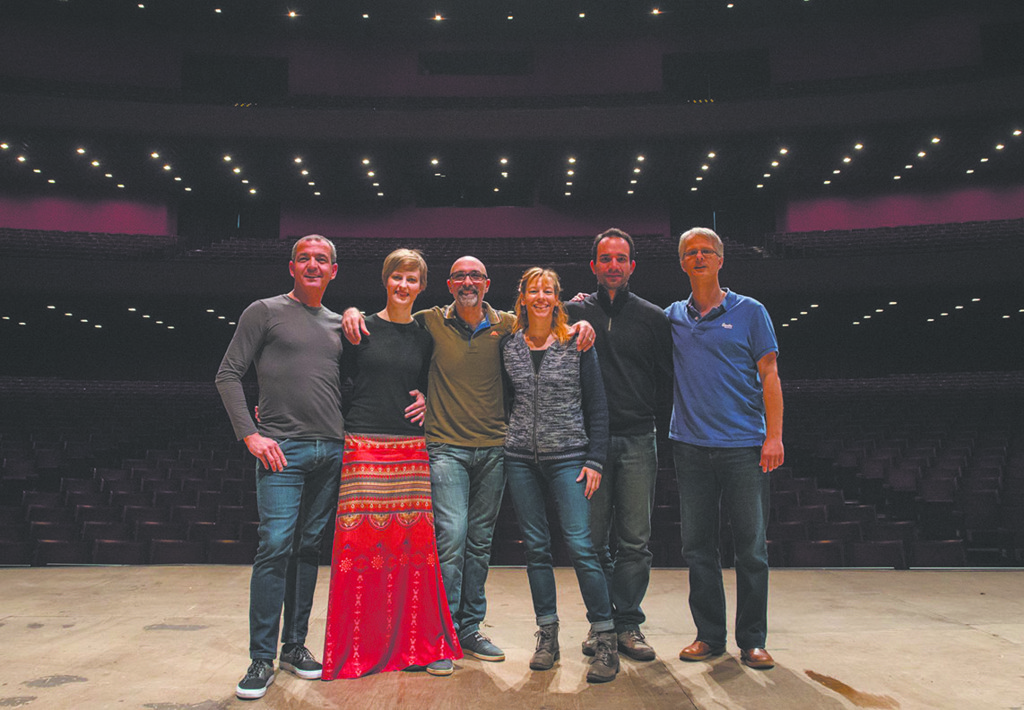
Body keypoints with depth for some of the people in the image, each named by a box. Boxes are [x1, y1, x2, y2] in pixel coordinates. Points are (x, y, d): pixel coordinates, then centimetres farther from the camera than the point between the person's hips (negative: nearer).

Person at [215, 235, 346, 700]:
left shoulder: (339, 325, 17)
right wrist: (250, 433, -9)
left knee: (309, 548, 9)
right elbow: (228, 375, -1)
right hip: (282, 449, -4)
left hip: (332, 452, 5)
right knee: (275, 547, -10)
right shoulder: (265, 312, 3)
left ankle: (295, 645, 20)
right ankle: (261, 659, 1)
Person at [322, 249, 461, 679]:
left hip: (410, 450, 3)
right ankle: (360, 649, 11)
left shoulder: (425, 337, 14)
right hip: (363, 447, -2)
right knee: (361, 543, -3)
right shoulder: (361, 329, 4)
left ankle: (425, 645, 13)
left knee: (414, 545, 2)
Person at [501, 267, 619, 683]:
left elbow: (597, 406, 1)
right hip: (521, 458, 3)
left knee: (580, 544, -10)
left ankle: (605, 639, -1)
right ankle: (547, 636, 17)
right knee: (536, 547, 6)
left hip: (568, 456, -3)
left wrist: (595, 460, -5)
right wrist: (506, 441, 6)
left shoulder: (577, 344, 2)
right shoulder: (508, 347, 8)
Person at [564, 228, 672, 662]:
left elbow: (668, 377, 12)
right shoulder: (574, 312, 6)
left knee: (634, 540, 2)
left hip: (637, 441, 0)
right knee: (593, 537, 5)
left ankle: (627, 624, 14)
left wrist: (644, 410, 6)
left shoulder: (652, 317, 8)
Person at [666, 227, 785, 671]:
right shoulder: (672, 317, 11)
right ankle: (709, 635, 19)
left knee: (751, 546, 2)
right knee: (697, 546, 7)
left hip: (744, 446, -2)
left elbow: (769, 377, 2)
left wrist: (774, 435, -7)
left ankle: (751, 641, 15)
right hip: (691, 447, 3)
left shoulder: (749, 312, 5)